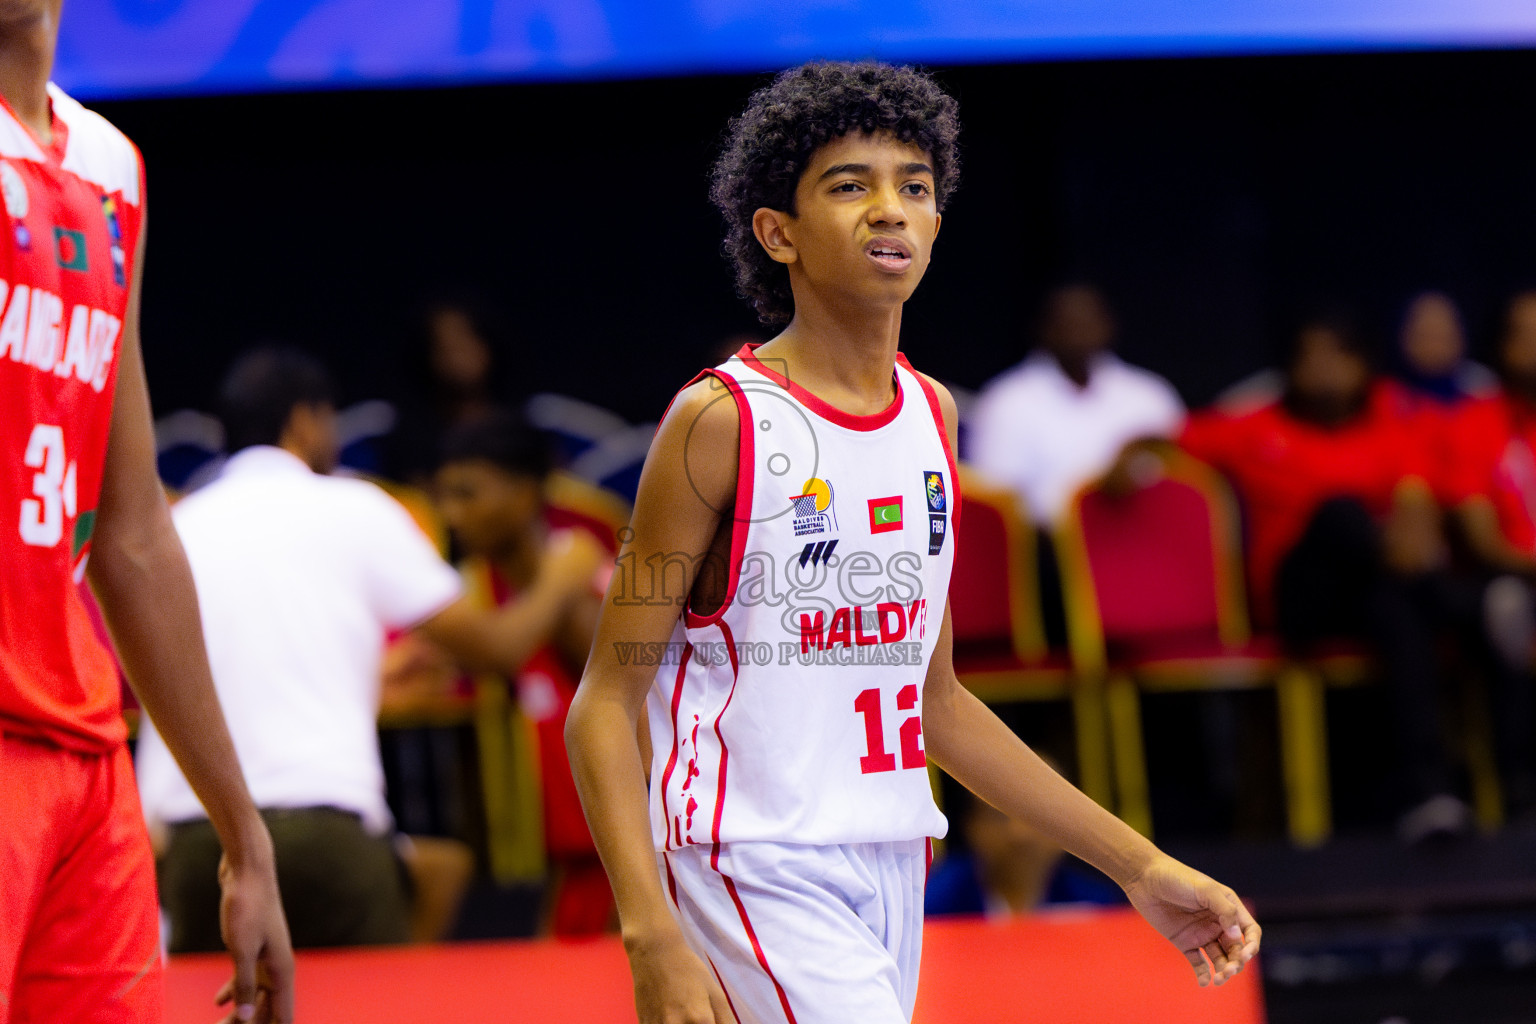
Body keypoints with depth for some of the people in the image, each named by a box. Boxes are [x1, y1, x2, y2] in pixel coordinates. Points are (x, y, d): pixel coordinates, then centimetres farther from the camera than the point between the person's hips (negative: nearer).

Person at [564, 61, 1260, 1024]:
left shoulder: (932, 414, 11)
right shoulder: (723, 422, -10)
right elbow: (606, 703, -11)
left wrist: (1140, 867, 18)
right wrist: (654, 940, -23)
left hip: (892, 873, 7)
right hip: (754, 873, -7)